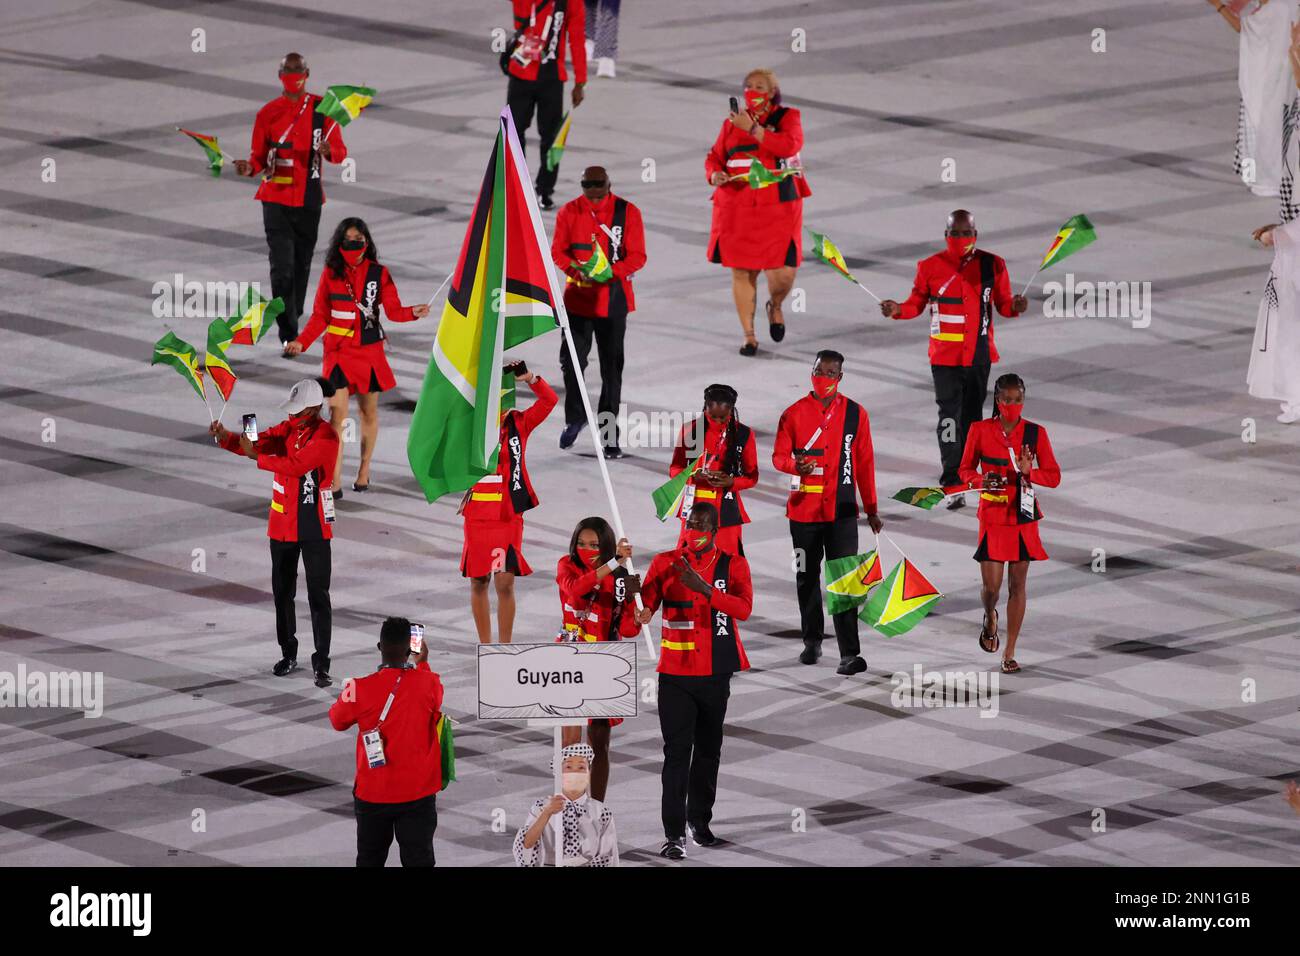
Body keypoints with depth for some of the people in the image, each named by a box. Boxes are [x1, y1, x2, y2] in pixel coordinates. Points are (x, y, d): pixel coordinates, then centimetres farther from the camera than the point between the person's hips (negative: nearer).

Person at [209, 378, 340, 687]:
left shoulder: (325, 436, -16)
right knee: (282, 592, 13)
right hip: (282, 523, 7)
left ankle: (321, 662, -2)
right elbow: (258, 443, -5)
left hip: (314, 527, -7)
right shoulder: (288, 429, 6)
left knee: (318, 595, -4)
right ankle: (288, 654, 24)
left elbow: (296, 465, -26)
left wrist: (256, 456, -27)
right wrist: (225, 437, -22)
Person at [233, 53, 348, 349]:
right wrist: (250, 167, -21)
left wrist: (328, 150, -22)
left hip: (309, 200, 2)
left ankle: (293, 318, 34)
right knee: (282, 266, -11)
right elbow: (259, 157, 3)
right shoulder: (268, 114, -1)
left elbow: (340, 152, 3)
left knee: (302, 264, 14)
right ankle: (288, 334, -12)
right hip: (276, 199, -2)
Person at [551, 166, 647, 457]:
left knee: (612, 367, 2)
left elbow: (637, 256, -5)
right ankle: (574, 418, 24)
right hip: (578, 297, 1)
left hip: (613, 299, -1)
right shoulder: (569, 213, -1)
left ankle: (609, 433, 9)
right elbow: (557, 251, 3)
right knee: (571, 361, 0)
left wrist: (613, 271, -23)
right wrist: (575, 269, -18)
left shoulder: (628, 213, -6)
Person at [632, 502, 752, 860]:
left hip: (716, 674, 2)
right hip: (676, 672, -1)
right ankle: (675, 833, -9)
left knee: (708, 750, 11)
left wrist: (705, 589, -29)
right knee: (677, 753, -8)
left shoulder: (733, 565, 1)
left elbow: (744, 608, -15)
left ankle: (700, 820, 26)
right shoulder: (665, 563, 1)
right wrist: (635, 620, -30)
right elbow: (643, 606, -6)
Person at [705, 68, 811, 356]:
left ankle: (775, 306, 26)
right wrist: (714, 174, -9)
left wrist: (752, 129, -19)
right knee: (741, 272, 0)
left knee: (782, 272, -9)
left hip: (778, 208, -2)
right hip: (736, 207, 2)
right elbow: (714, 157, 14)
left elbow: (789, 145, -16)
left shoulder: (787, 117, 3)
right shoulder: (732, 122, 11)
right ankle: (749, 335, 12)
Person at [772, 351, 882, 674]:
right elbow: (779, 456, 2)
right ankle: (812, 641, 30)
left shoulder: (855, 414, 3)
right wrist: (795, 465, -22)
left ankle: (849, 654, -13)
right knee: (807, 576, 13)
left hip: (842, 510, -1)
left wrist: (871, 510, 7)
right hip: (804, 510, 1)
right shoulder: (795, 413, 2)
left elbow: (865, 464, 7)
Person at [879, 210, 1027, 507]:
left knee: (972, 415, 14)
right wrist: (898, 310, -14)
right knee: (949, 415, -7)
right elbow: (917, 304, 6)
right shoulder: (930, 267, -3)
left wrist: (1014, 306, -18)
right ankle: (951, 484, -8)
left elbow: (1002, 304, 4)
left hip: (979, 354, 2)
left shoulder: (992, 265, -1)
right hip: (945, 355, -2)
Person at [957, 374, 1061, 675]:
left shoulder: (1035, 433, -1)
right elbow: (965, 469, 6)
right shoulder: (980, 430, -3)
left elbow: (1054, 476, 0)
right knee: (991, 586, -6)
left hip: (1023, 517, 1)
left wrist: (1028, 471, -19)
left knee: (1018, 584, 4)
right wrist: (981, 481, -16)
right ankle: (990, 618, 32)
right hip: (992, 515, -1)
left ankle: (1010, 653, 14)